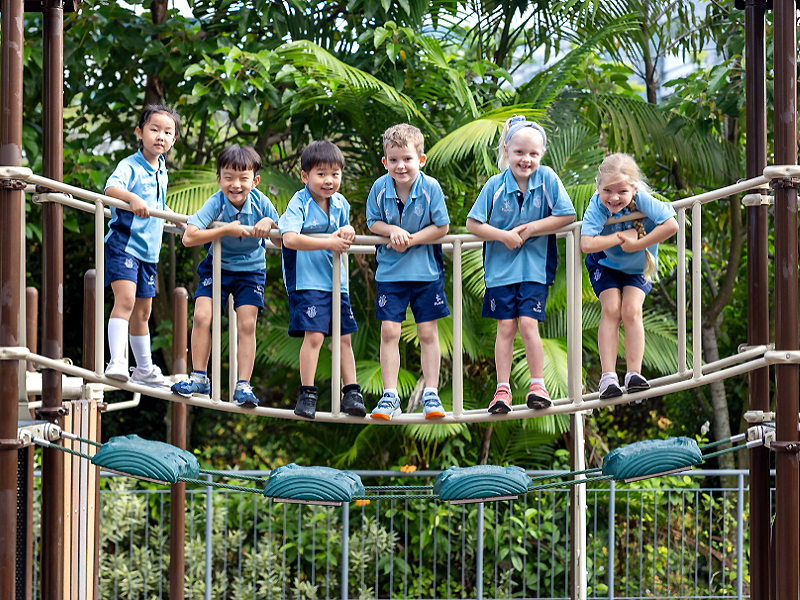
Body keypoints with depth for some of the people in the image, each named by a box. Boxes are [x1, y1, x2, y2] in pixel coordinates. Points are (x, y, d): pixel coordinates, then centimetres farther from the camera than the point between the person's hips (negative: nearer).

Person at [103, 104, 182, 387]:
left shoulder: (162, 171, 13)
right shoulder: (131, 166, -12)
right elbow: (111, 188, -32)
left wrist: (181, 221, 39)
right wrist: (132, 198, -49)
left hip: (149, 250, 8)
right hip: (123, 244, -8)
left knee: (142, 311, 17)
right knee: (125, 299, -25)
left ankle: (144, 369, 28)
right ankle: (117, 362, -31)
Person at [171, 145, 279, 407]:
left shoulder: (261, 203, -16)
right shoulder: (216, 203, -22)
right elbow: (189, 237, -31)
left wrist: (269, 223, -27)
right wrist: (226, 230, -34)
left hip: (251, 270, 1)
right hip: (217, 267, 0)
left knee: (247, 325, -9)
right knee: (201, 317, -13)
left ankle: (243, 386, -3)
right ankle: (199, 378, 1)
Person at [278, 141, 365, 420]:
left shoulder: (341, 204, 6)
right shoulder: (300, 203, -13)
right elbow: (289, 239, -27)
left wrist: (346, 231, -2)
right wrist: (329, 243, -27)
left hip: (337, 281, 6)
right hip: (307, 281, -6)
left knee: (344, 336, 9)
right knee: (314, 334, -14)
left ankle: (351, 393, 16)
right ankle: (306, 394, -6)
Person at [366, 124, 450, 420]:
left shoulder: (431, 188, -14)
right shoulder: (380, 188, -8)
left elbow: (442, 226, -10)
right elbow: (373, 222, 2)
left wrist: (411, 240, -19)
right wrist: (392, 230, -18)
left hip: (426, 271, -1)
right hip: (390, 271, 1)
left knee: (428, 332, 3)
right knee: (389, 331, -2)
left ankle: (431, 394, 11)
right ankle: (390, 396, 5)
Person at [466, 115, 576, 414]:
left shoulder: (547, 179, -7)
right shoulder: (495, 185, -6)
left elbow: (567, 216, -8)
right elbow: (473, 224, -3)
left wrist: (530, 229, -12)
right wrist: (504, 235, -15)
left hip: (535, 266, -1)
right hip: (501, 266, 1)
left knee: (528, 324, -11)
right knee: (505, 327, 2)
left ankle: (537, 385, 2)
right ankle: (502, 389, 9)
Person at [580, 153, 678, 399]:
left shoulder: (640, 199, -34)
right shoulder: (597, 205, -33)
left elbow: (671, 225, -44)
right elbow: (586, 244, -45)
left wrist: (636, 244, -38)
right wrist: (621, 237, -37)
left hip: (637, 266, 0)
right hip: (605, 263, 0)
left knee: (631, 311, -15)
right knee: (611, 310, -15)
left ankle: (634, 374, -10)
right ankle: (608, 377, -15)